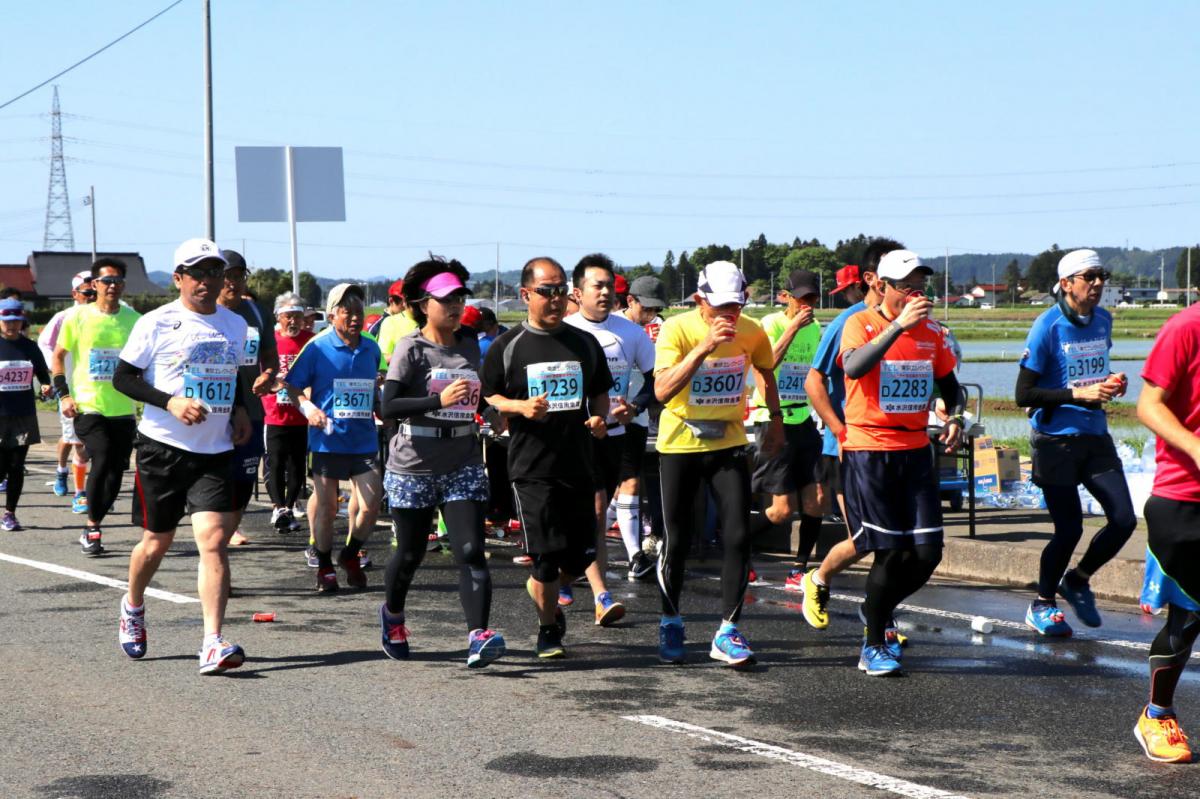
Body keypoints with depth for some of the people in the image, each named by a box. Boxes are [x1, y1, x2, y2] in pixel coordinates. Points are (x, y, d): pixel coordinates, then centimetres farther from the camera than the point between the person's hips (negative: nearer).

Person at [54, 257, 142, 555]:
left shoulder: (134, 320, 4)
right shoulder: (79, 317, -2)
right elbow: (58, 355, 7)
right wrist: (64, 394, -3)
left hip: (124, 409, 3)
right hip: (88, 406, -3)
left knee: (116, 471, 2)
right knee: (103, 460, -18)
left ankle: (91, 528, 20)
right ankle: (93, 528, -3)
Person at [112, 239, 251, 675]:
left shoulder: (236, 325, 10)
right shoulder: (156, 324, -5)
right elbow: (122, 377, -3)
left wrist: (239, 409, 8)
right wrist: (170, 402, -17)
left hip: (215, 452, 3)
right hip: (162, 446, -2)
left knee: (214, 541, -12)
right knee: (157, 542, 9)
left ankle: (213, 645, -16)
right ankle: (133, 608, 40)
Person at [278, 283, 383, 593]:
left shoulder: (371, 349, 9)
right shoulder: (318, 347, -5)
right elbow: (291, 386, -2)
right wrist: (308, 407, -18)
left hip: (364, 438, 4)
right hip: (328, 439, -4)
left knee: (370, 503, -2)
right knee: (325, 504, 3)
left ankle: (350, 556, 22)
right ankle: (324, 565, 21)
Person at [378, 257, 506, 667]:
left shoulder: (470, 345, 8)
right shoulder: (411, 348, -8)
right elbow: (388, 406, -19)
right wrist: (440, 400, -27)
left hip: (463, 467, 3)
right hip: (413, 468, -3)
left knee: (471, 551, -13)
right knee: (410, 553, 10)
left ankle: (478, 636, -20)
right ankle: (393, 615, 39)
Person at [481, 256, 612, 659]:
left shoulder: (585, 343, 11)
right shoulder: (507, 347, 1)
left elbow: (601, 392, 19)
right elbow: (486, 398, 3)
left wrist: (599, 418, -2)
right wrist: (521, 407, -15)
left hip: (579, 464, 4)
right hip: (532, 469, -4)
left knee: (582, 554, 5)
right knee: (546, 554, -7)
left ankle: (539, 589, 35)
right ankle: (548, 628, 11)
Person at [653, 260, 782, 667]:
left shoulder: (751, 333, -5)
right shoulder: (677, 329, -17)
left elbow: (766, 373, 18)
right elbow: (662, 390, -30)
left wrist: (776, 419, 18)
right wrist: (705, 347, -37)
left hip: (729, 444, 2)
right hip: (679, 446, -2)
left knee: (738, 537, -8)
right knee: (677, 541, 4)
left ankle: (728, 632, 0)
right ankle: (670, 623, 25)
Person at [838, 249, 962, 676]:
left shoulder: (931, 331, 8)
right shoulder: (860, 324, -7)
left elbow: (950, 385, 22)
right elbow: (854, 368, -29)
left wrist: (955, 418, 1)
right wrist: (898, 326, -34)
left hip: (916, 451, 5)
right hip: (868, 451, -5)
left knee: (927, 552, 0)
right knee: (890, 552, -7)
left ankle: (879, 611, 28)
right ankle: (874, 647, 9)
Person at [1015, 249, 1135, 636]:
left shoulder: (1103, 320, 7)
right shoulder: (1048, 327, -13)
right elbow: (1024, 394, -14)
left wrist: (1110, 385, 3)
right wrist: (1079, 394, -21)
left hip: (1095, 436, 6)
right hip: (1056, 440, -6)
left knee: (1124, 519, -1)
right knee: (1070, 529, -4)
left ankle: (1077, 581, 24)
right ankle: (1042, 605, 19)